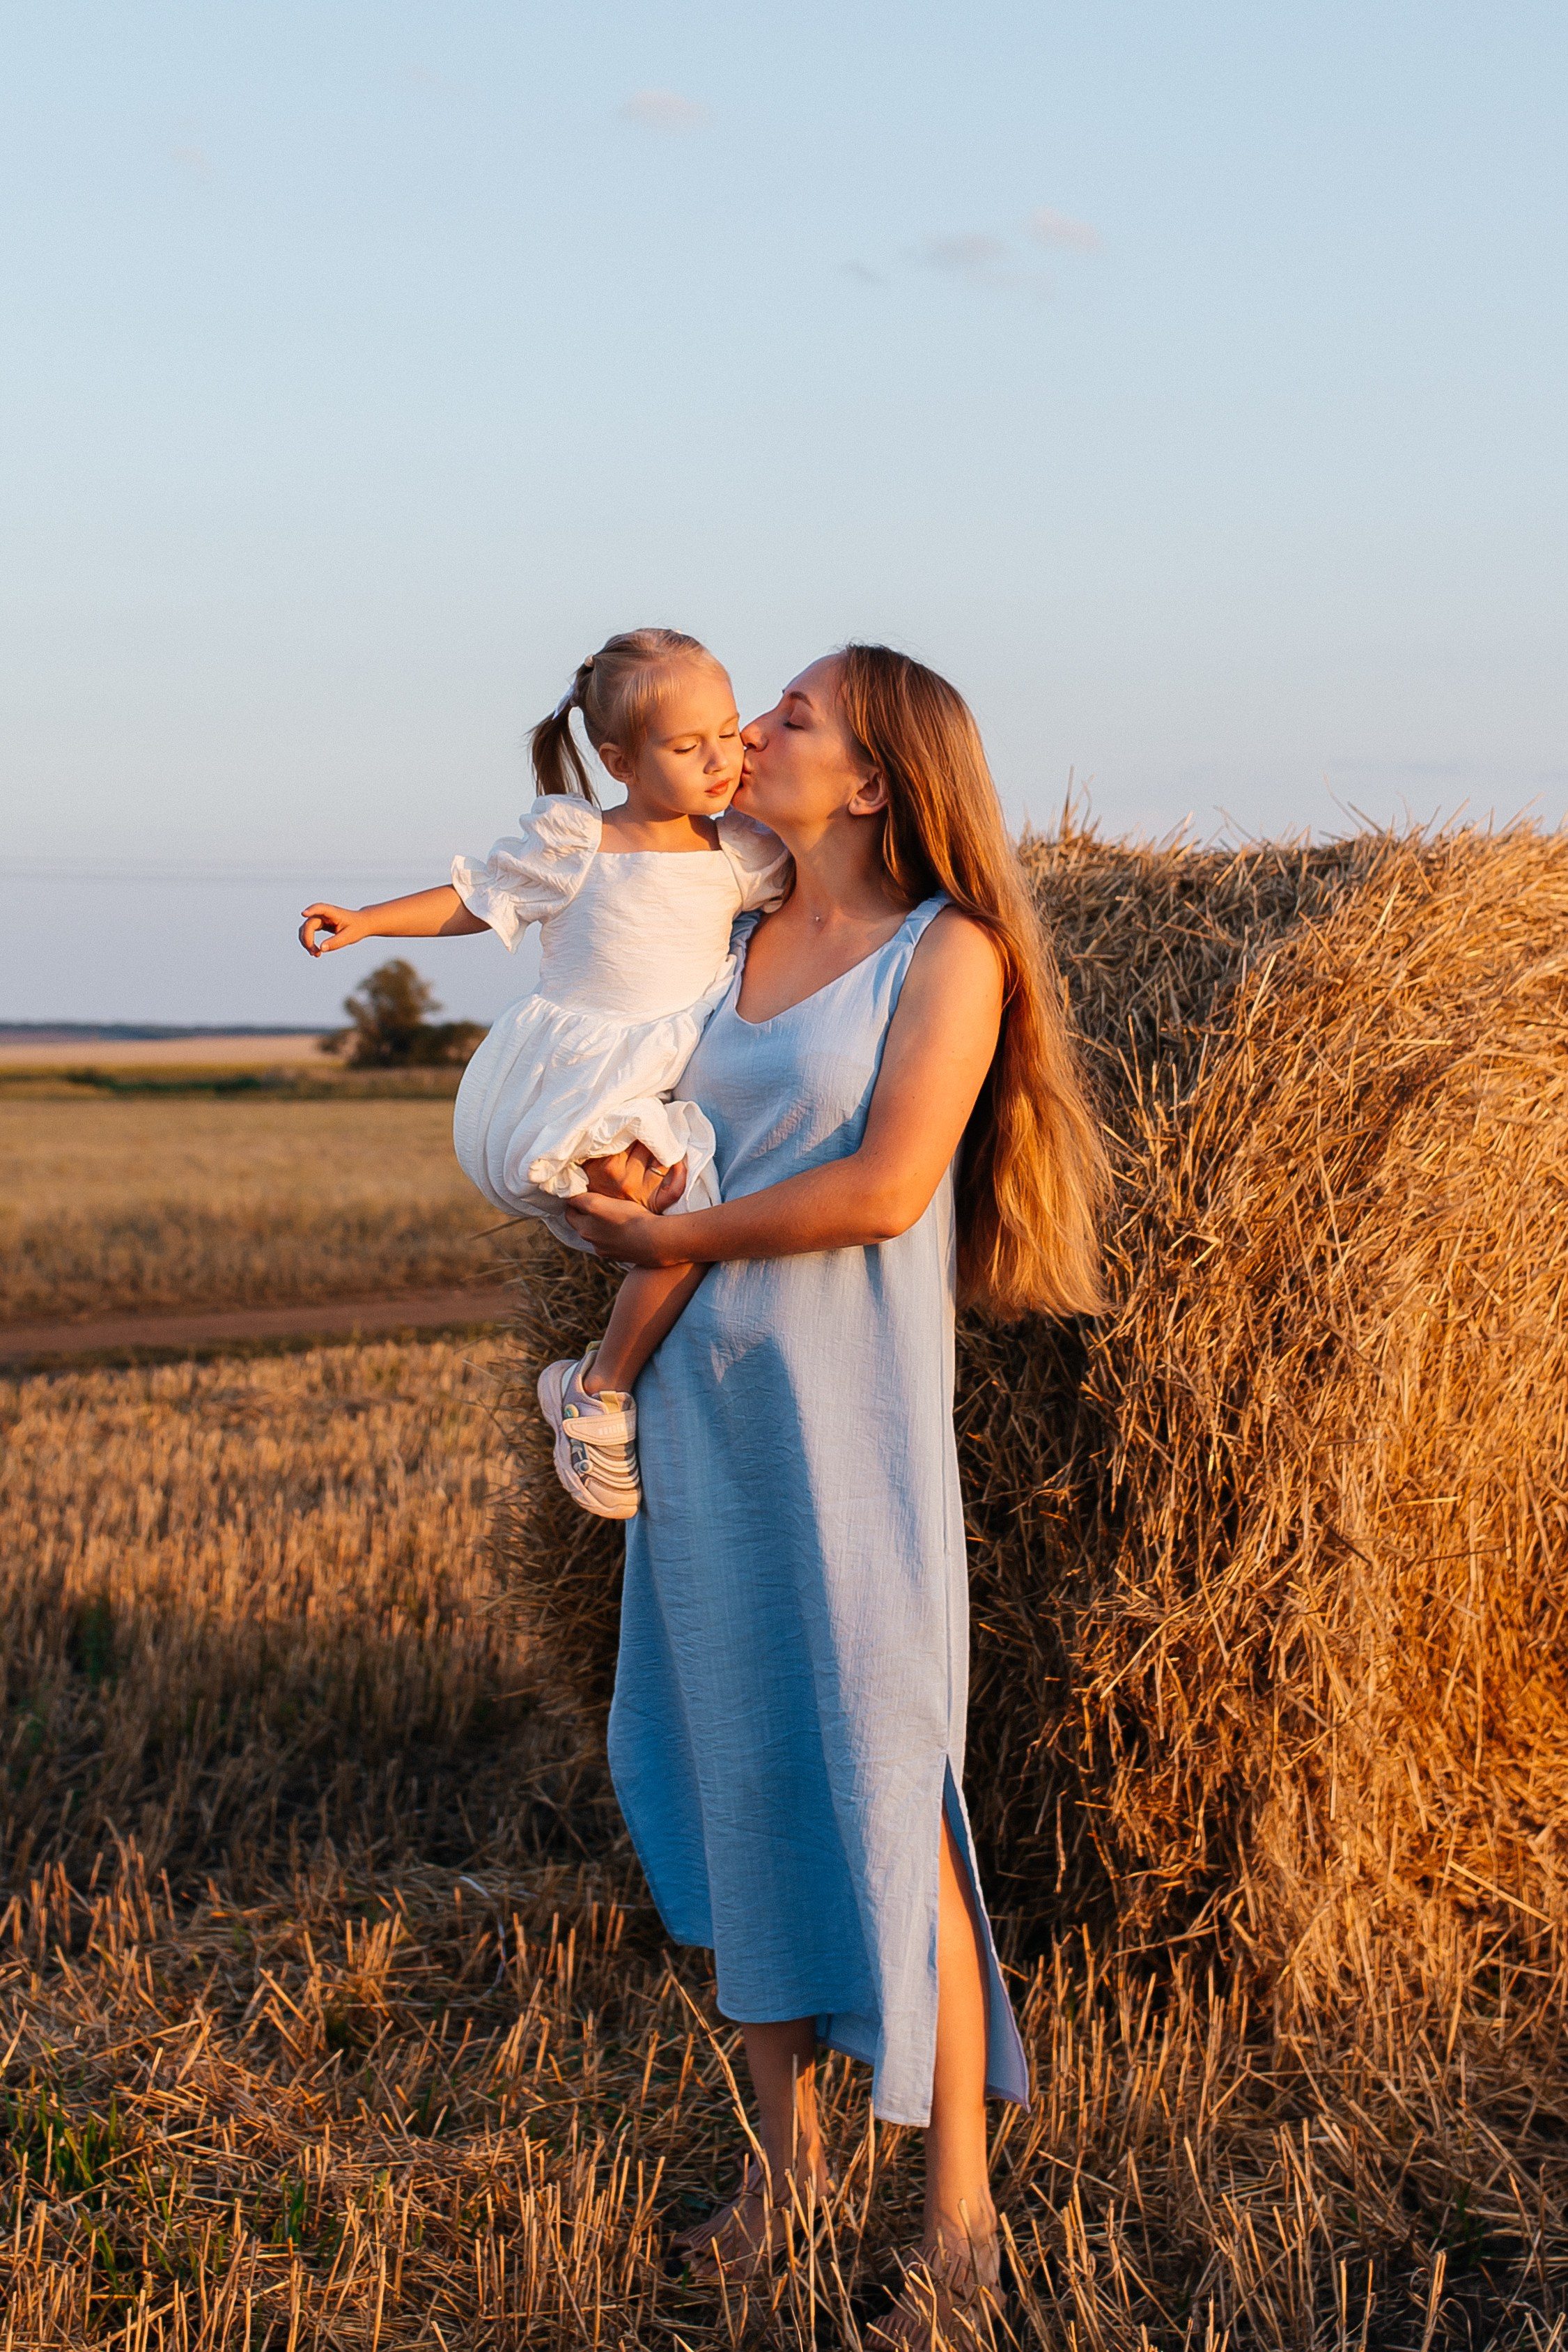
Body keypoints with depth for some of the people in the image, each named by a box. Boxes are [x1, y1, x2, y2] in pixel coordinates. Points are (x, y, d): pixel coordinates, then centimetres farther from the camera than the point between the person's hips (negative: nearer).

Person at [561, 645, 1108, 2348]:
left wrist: (674, 1238, -8)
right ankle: (784, 2146, 24)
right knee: (733, 1776, 9)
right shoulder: (729, 941, 12)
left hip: (850, 1420, -6)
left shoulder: (946, 949, -5)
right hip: (700, 1410, 6)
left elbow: (884, 1186, -15)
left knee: (879, 1792, -4)